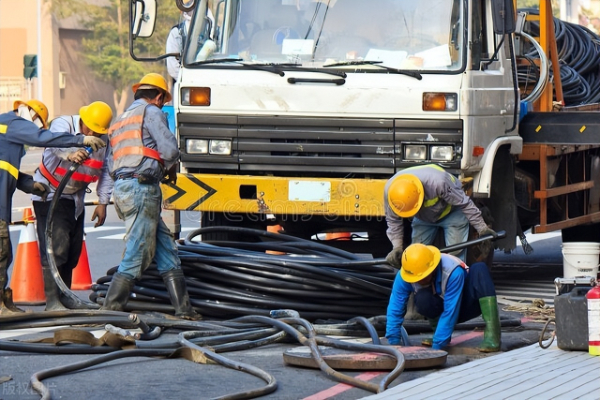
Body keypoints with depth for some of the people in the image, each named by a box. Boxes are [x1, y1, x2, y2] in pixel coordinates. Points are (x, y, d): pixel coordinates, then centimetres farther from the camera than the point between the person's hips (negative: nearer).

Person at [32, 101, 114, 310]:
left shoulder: (104, 140, -4)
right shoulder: (63, 124, -21)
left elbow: (106, 171, 3)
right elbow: (57, 143, -44)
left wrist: (102, 203, -3)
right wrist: (70, 154, -66)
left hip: (75, 199, 6)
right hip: (49, 195, -6)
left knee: (73, 252, 9)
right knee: (56, 247, -17)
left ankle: (64, 298, 21)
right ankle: (52, 301, -16)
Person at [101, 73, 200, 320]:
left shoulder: (120, 120, 27)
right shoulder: (151, 112, 1)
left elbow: (111, 165, 20)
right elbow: (169, 148, -11)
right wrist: (170, 169, 9)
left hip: (121, 187, 9)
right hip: (142, 187, -9)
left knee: (166, 249, 9)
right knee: (136, 257, -8)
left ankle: (183, 309, 6)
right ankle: (110, 311, -9)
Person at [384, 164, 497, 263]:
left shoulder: (438, 183, -45)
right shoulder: (389, 190, -32)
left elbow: (464, 203, -30)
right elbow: (393, 220, -12)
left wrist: (481, 227, -23)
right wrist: (397, 246, -22)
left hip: (452, 213, -4)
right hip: (423, 218, 4)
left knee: (456, 255, -13)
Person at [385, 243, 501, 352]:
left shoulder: (453, 272, -35)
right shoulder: (404, 276, -25)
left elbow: (450, 312, -34)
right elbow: (395, 310, -18)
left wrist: (436, 347, -34)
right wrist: (394, 344, -21)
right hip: (439, 307, 2)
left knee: (479, 270, -33)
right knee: (423, 299, -35)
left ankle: (492, 334, -38)